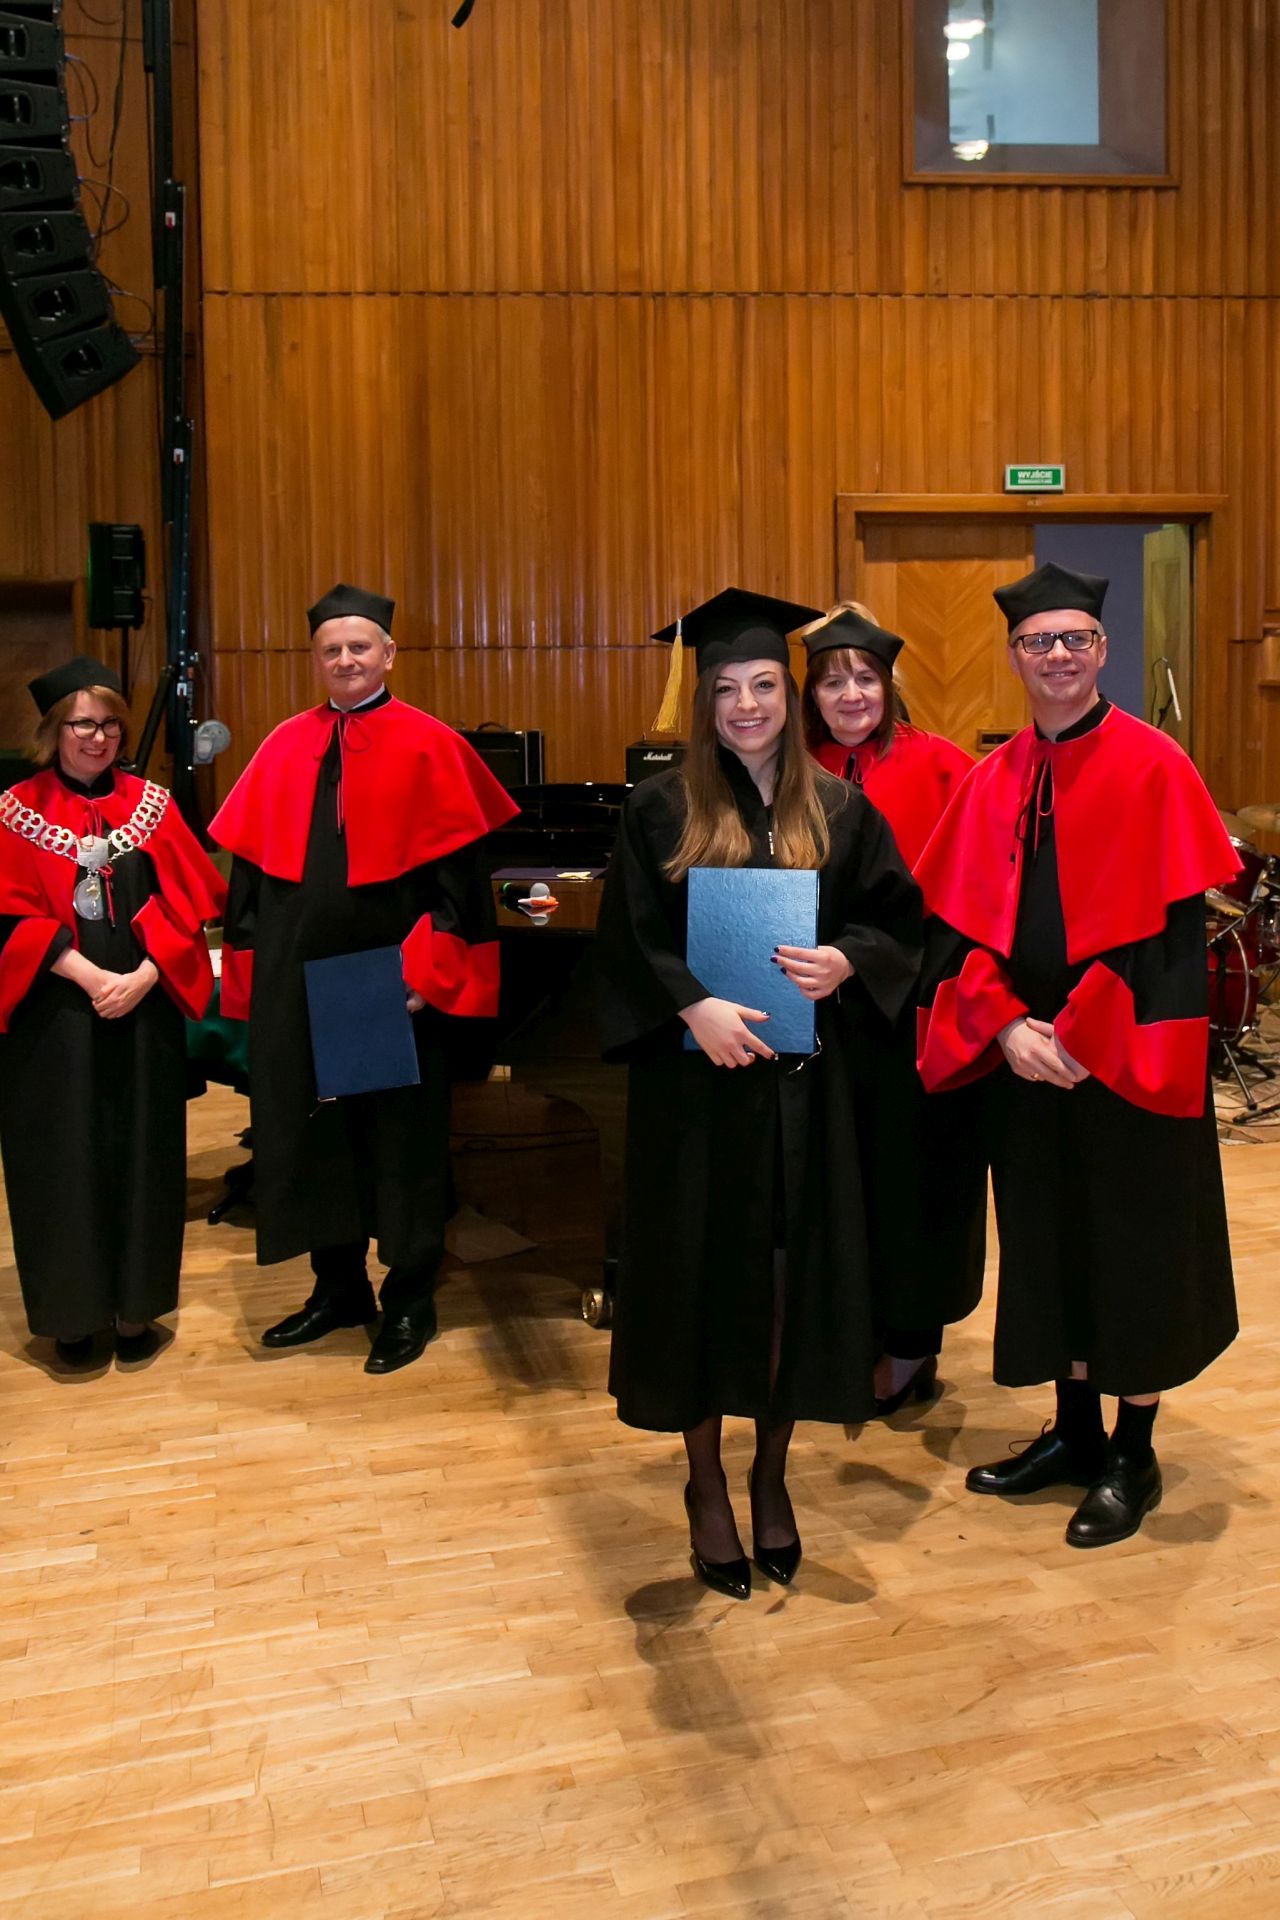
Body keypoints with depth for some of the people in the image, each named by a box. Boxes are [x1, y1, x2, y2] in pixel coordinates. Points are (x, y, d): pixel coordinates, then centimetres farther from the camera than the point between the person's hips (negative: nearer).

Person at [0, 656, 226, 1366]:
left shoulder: (150, 803, 6)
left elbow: (185, 906, 1)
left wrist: (142, 978, -13)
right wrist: (88, 976, -17)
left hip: (143, 1011, 2)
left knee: (141, 1156, 6)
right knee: (63, 1163, 4)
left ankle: (134, 1307, 18)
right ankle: (71, 1314, 17)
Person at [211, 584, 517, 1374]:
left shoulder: (430, 746, -5)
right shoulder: (286, 748, 8)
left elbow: (459, 871, -9)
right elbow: (251, 866, 10)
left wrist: (423, 970, -16)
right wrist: (249, 971, 4)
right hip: (300, 978, 5)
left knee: (403, 1135, 6)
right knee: (313, 1128, 12)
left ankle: (411, 1301, 21)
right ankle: (339, 1286, 30)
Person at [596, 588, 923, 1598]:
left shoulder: (839, 809, 5)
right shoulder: (662, 810, -1)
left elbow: (898, 915, 8)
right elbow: (628, 941, -4)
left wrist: (846, 961, -12)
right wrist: (695, 1006, -19)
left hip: (805, 1079, 2)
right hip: (695, 1077, -2)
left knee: (794, 1273, 8)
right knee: (703, 1275, 6)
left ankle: (771, 1475, 27)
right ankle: (706, 1483, 24)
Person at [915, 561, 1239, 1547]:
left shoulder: (1153, 766, -8)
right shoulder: (994, 781, 6)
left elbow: (1173, 921, -13)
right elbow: (959, 921, 3)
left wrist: (1083, 1036, -17)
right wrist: (1005, 1026, -12)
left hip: (1123, 1057, -4)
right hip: (1028, 1057, 5)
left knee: (1134, 1243, 6)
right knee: (1050, 1239, 13)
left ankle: (1134, 1457, 22)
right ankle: (1074, 1432, 30)